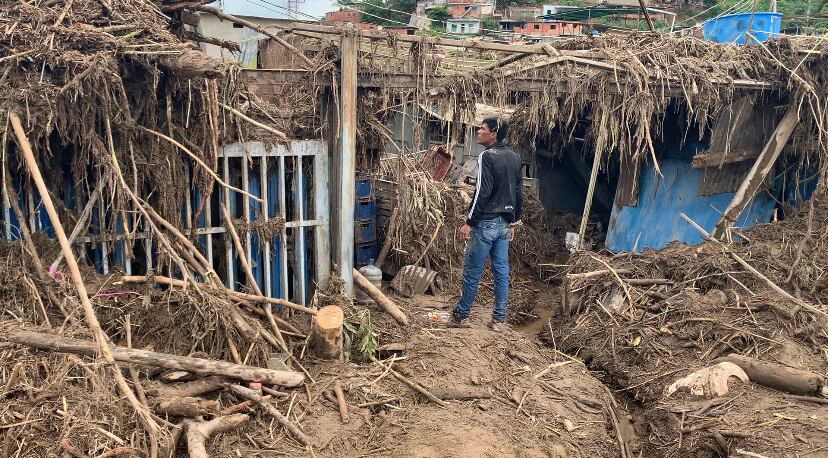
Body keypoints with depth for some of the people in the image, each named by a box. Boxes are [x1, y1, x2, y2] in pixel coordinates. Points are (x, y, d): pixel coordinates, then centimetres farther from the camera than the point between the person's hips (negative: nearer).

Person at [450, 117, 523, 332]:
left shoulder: (487, 157, -13)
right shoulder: (514, 158, 12)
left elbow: (482, 192, -19)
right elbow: (519, 193, 15)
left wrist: (469, 222, -16)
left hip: (486, 223, -8)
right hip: (505, 224, 8)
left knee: (472, 271, 3)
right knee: (501, 271, 9)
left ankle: (462, 315, 14)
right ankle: (498, 320, 15)